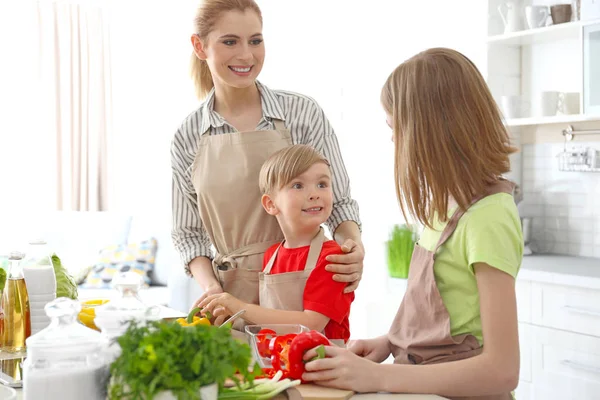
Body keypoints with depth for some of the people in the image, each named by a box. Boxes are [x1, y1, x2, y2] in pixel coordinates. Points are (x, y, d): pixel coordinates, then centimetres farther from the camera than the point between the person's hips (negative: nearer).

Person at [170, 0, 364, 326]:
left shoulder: (303, 113, -1)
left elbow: (338, 203, 4)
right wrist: (210, 285, -8)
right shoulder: (187, 138, 4)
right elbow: (188, 232, 9)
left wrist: (353, 248, -15)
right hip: (232, 299, 1)